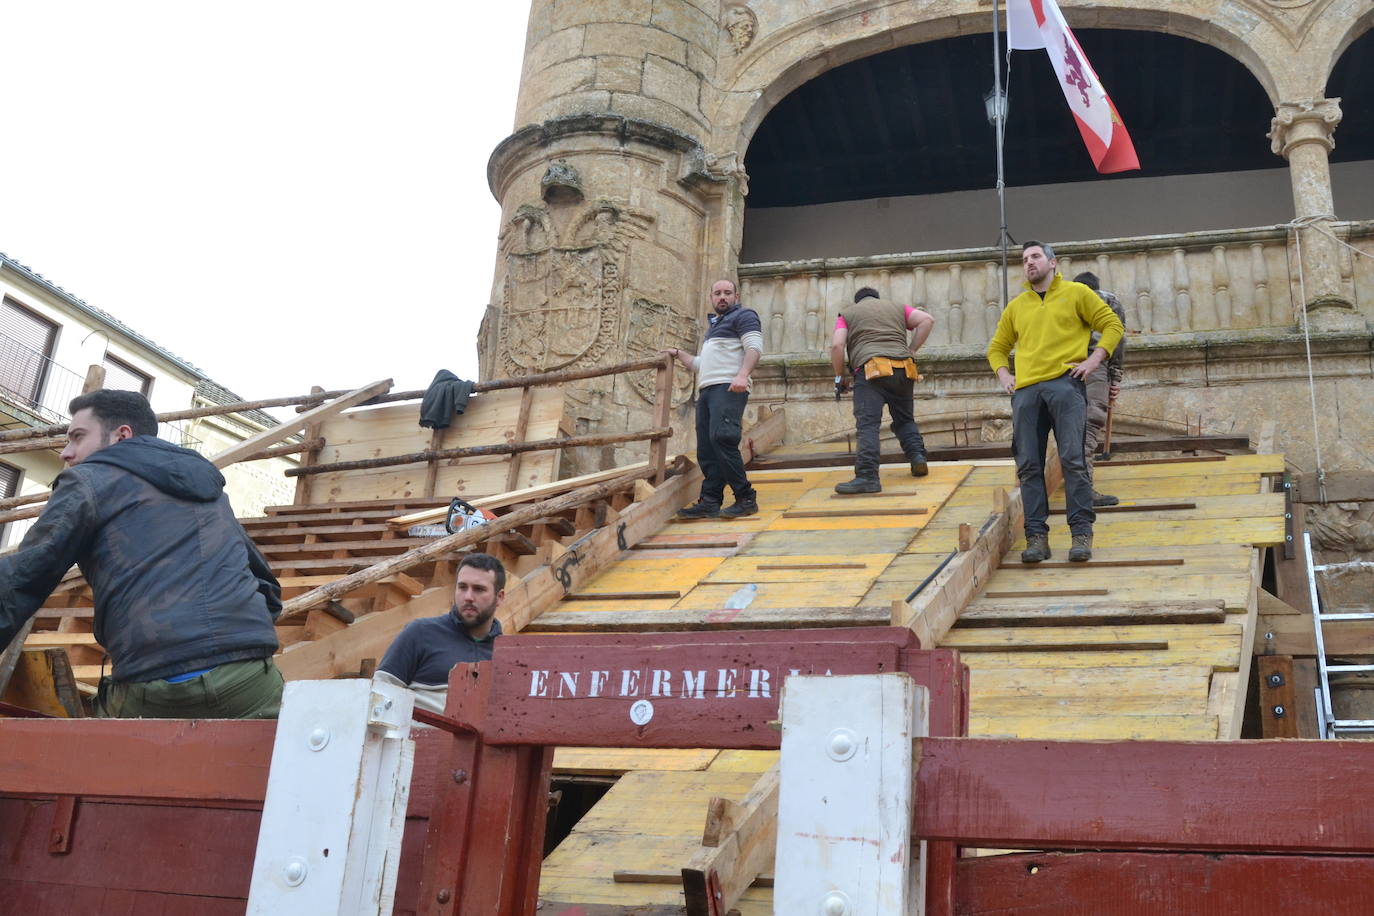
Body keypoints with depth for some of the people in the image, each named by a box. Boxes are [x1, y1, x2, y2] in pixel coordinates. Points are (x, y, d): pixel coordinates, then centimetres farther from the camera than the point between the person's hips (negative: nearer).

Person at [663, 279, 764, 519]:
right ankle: (710, 502, 1)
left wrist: (742, 375, -26)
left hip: (728, 388, -9)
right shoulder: (714, 326, 33)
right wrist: (679, 354, 29)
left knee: (721, 438, -23)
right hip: (706, 391, 9)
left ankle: (746, 499, -21)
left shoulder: (743, 316, 6)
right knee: (706, 449, 1)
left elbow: (754, 347, -11)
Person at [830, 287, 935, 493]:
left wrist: (840, 376, 13)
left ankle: (867, 476, -25)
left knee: (867, 424, -12)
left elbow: (837, 345, 4)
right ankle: (918, 457, 4)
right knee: (905, 420, 22)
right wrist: (912, 350, 16)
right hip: (903, 370, 4)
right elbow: (927, 320, 13)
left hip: (871, 370, -4)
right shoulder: (897, 308, 28)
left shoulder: (847, 314, 19)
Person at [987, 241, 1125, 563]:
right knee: (1029, 466, -2)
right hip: (1025, 391, 4)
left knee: (1072, 459, -10)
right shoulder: (1016, 307, 21)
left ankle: (1082, 533, -5)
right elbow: (997, 347, 29)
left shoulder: (1076, 293, 11)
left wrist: (1094, 360, -3)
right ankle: (1036, 536, 1)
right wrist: (1003, 375, 11)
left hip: (1064, 384, -4)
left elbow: (1113, 325, 10)